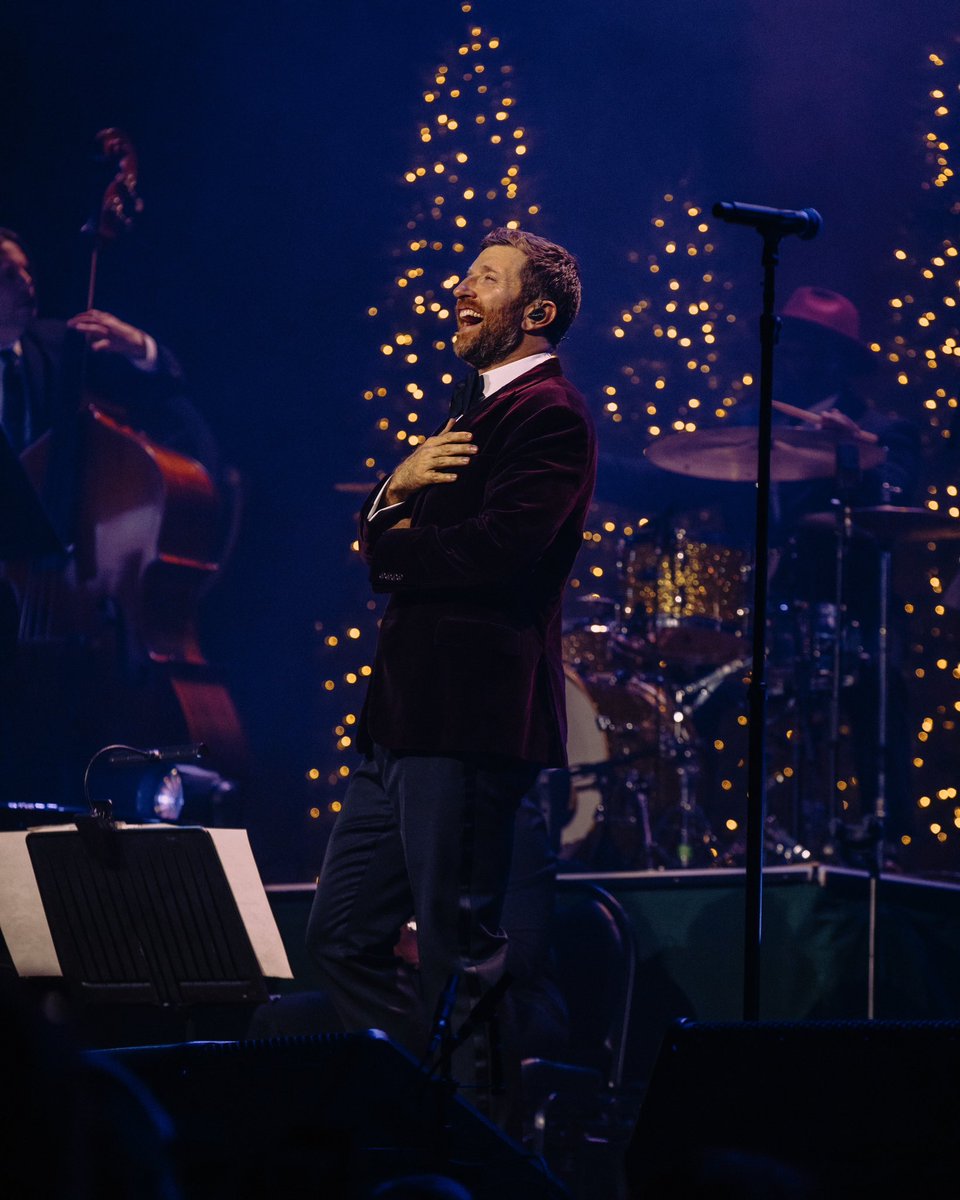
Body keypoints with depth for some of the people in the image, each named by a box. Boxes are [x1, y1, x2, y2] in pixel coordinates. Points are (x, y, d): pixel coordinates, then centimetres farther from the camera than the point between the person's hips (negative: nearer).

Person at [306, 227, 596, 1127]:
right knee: (340, 935, 12)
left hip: (472, 723, -10)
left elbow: (497, 547, -22)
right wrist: (397, 486, -3)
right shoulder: (471, 412, 23)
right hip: (403, 717, 10)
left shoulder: (548, 413, -8)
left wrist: (394, 544, -5)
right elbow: (381, 539, 19)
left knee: (460, 959, -6)